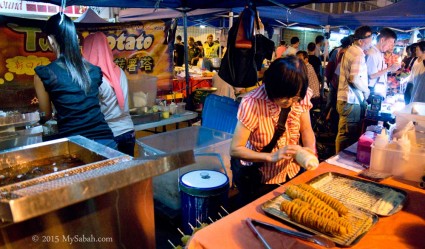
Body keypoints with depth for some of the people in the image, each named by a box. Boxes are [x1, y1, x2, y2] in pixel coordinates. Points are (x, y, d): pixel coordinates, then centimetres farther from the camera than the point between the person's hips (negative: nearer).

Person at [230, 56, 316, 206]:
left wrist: (310, 151, -20)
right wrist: (271, 156, -36)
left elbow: (306, 129, -1)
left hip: (293, 173, 5)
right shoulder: (252, 104, -29)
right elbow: (235, 149, -25)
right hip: (259, 179, -4)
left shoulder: (301, 97, -15)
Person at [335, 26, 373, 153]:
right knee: (347, 135, -2)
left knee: (344, 133, 17)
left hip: (345, 98, 10)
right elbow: (355, 79, -26)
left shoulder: (350, 50, 15)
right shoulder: (359, 54, -16)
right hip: (352, 101, -10)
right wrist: (366, 91, -10)